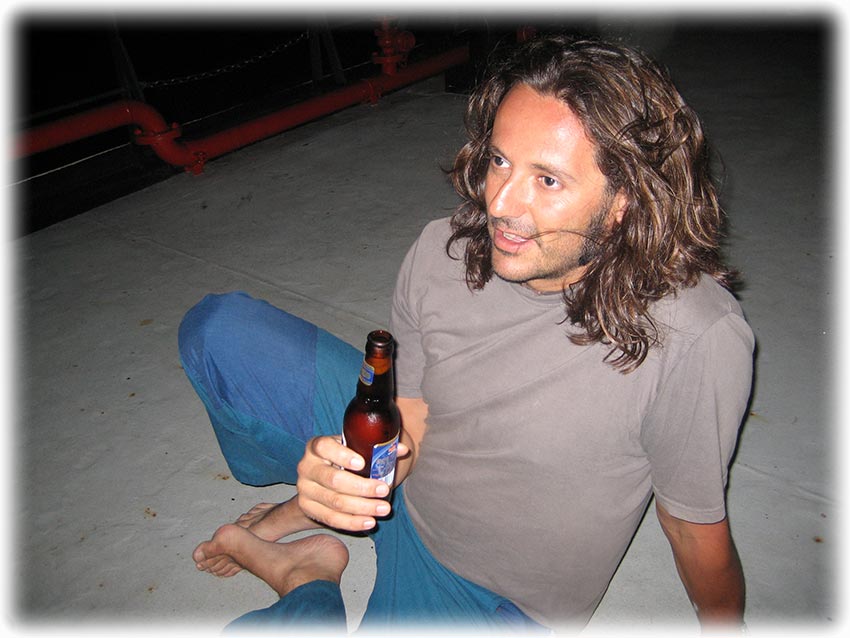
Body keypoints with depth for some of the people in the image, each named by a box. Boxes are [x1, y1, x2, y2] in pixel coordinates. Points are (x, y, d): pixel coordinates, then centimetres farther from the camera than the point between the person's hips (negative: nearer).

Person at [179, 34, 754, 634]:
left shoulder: (695, 337, -32)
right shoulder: (442, 252, -18)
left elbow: (698, 527, -15)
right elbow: (406, 430, -10)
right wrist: (346, 466, -30)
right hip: (404, 481, 4)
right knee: (217, 327, -1)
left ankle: (309, 585, 10)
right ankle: (316, 505, 15)